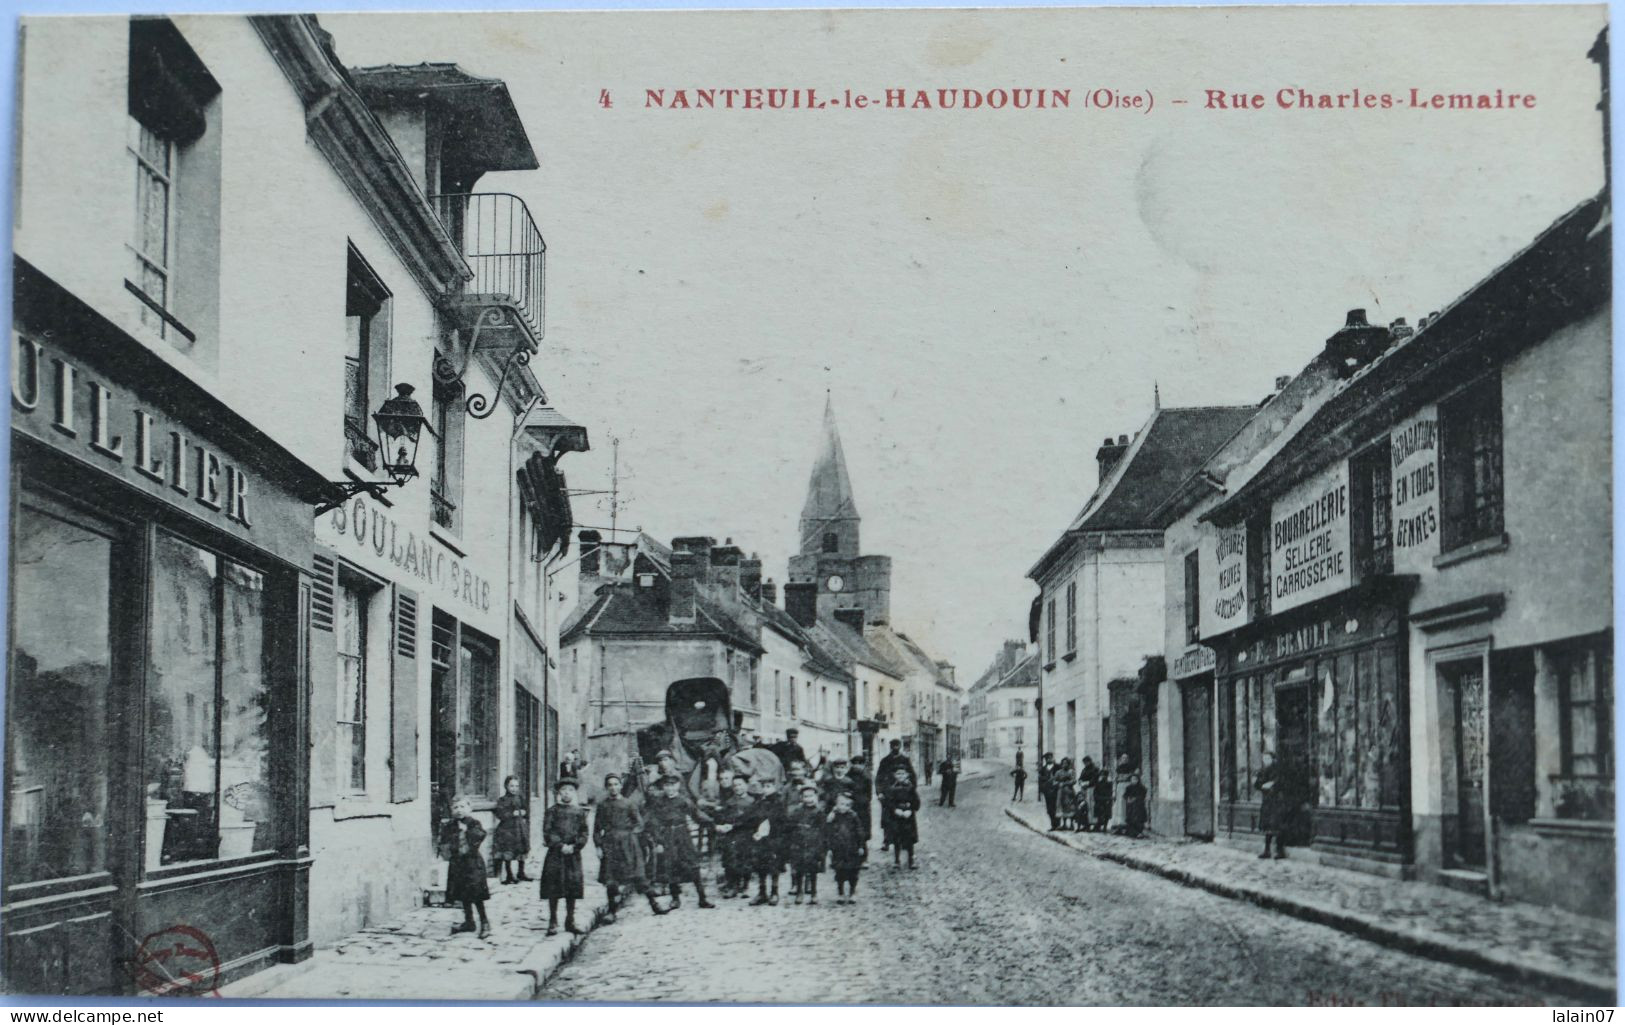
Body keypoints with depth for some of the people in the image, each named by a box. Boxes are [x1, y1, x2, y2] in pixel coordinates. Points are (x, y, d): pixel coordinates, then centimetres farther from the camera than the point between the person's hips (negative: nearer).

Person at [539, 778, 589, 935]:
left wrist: (574, 846, -10)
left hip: (573, 853, 2)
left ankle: (570, 922, 13)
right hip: (555, 853, -2)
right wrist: (560, 846, -14)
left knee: (573, 887, 3)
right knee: (553, 888, -3)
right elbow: (547, 832, -3)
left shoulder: (580, 812, 10)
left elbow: (584, 833, 6)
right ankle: (553, 923, 4)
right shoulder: (552, 811, 3)